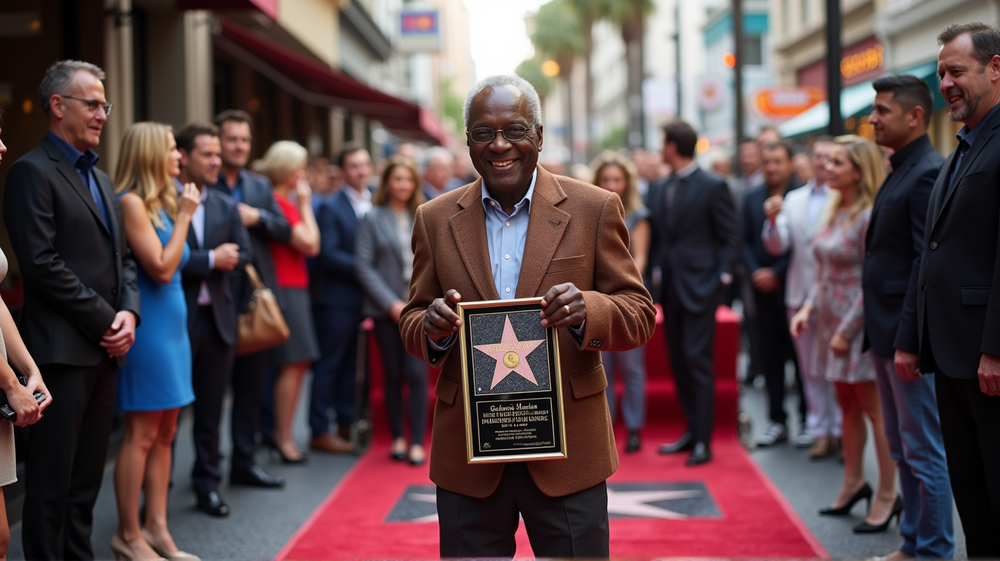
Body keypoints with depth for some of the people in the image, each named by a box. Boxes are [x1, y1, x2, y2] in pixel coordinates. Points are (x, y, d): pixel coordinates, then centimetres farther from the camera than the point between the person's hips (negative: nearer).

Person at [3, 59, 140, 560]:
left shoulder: (100, 178, 19)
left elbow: (123, 257, 19)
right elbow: (43, 265, -16)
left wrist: (128, 313, 0)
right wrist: (106, 321, -13)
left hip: (106, 349, 8)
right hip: (63, 349, -8)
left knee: (88, 476, 12)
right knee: (52, 478, -1)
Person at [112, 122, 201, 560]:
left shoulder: (163, 201, 14)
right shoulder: (132, 203, -12)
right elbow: (161, 268, -17)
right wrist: (184, 217, -12)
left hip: (173, 325, 9)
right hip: (148, 327, -9)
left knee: (164, 433, 10)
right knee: (141, 434, -4)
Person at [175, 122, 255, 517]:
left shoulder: (227, 206, 12)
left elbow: (243, 255, 5)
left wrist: (194, 263, -11)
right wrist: (211, 259, -15)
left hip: (216, 318, 5)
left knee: (210, 409, 11)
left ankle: (208, 484, 21)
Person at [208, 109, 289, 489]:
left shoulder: (260, 186, 14)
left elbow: (285, 231, 9)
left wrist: (258, 217, -7)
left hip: (255, 300, 6)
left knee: (251, 386, 12)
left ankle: (245, 461, 22)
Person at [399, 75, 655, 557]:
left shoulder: (594, 209, -1)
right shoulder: (435, 219, 5)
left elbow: (639, 315, -1)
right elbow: (412, 322, 10)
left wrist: (587, 312, -23)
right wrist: (432, 328, -15)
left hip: (568, 450, -1)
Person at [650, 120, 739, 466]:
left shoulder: (713, 187, -6)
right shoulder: (658, 189, 11)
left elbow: (730, 238, -5)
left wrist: (721, 278, -11)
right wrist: (657, 272, 4)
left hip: (700, 287, -6)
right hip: (670, 288, 6)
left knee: (698, 360, -8)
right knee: (678, 362, 9)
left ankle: (703, 442, -3)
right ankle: (693, 430, 19)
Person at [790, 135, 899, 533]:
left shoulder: (870, 217, -15)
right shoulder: (836, 212, 11)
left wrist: (847, 331, -17)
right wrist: (808, 308, 5)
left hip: (860, 323, -8)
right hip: (831, 321, 9)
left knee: (875, 409, -2)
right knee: (848, 406, 15)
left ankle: (888, 496, 5)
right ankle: (853, 484, 25)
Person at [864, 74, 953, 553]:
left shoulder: (928, 174, -16)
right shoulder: (900, 172, 14)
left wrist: (908, 342, -22)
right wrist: (883, 335, 14)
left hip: (910, 337, -10)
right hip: (887, 334, 10)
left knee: (924, 452, -1)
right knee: (902, 450, 16)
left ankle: (934, 551, 8)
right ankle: (912, 545, 26)